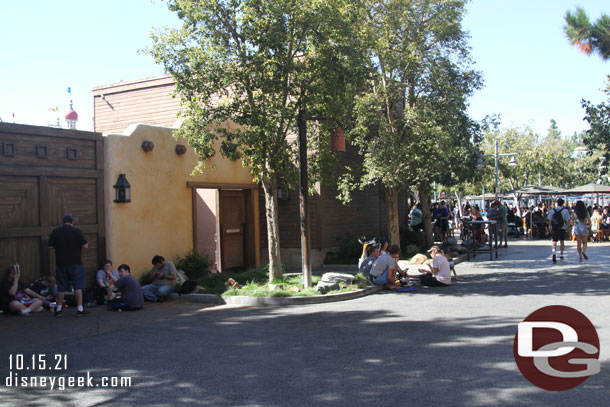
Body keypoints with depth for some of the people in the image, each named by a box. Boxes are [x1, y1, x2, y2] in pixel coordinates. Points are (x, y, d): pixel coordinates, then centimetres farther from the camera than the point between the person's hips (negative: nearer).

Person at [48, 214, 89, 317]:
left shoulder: (55, 232, 4)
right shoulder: (76, 231, -7)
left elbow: (51, 246, 8)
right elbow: (85, 246, -8)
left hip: (60, 263, 3)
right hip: (75, 263, -3)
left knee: (61, 287, 10)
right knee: (78, 286, 1)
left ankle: (58, 310, 13)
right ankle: (80, 309, -1)